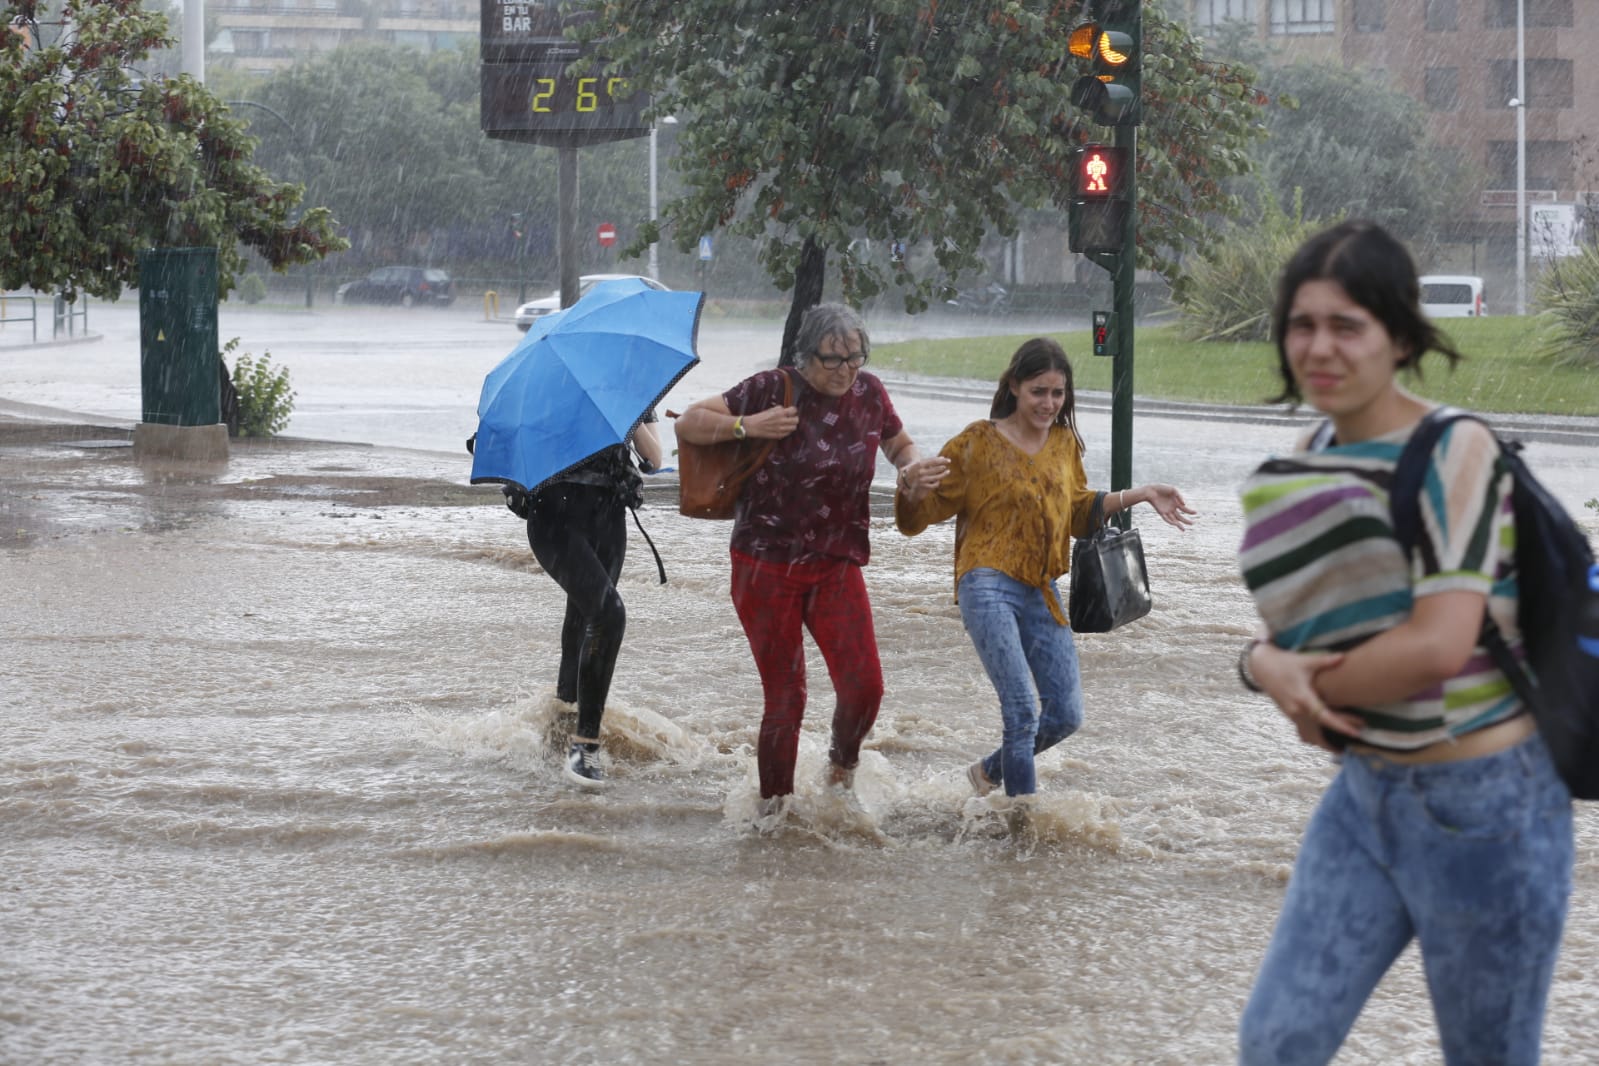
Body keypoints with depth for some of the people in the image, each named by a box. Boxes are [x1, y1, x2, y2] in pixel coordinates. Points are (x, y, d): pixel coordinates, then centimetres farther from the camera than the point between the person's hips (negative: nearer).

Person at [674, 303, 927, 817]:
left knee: (864, 686, -10)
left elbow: (900, 445, 22)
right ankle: (773, 805, 17)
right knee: (785, 697, -2)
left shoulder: (869, 393, 3)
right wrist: (747, 426, -22)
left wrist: (913, 471, -1)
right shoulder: (773, 389, -10)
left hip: (836, 567, 3)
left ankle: (842, 764, 22)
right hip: (766, 567, -3)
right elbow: (689, 424, -7)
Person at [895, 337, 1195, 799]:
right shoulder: (979, 442, -6)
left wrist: (1138, 496, 15)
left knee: (1065, 716, 9)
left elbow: (1078, 511, 25)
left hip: (1042, 593, 7)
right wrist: (912, 486, -27)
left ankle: (991, 771, 33)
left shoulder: (1064, 442, 11)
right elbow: (923, 513, -4)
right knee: (1023, 712, -17)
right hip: (989, 588, -6)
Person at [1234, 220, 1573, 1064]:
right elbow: (1300, 622, 11)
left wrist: (1305, 682, -11)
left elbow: (1440, 644, -25)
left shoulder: (1455, 453, -16)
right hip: (1365, 794, 7)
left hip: (1483, 804, -7)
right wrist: (1266, 663, -13)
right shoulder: (1308, 461, 5)